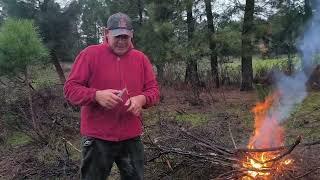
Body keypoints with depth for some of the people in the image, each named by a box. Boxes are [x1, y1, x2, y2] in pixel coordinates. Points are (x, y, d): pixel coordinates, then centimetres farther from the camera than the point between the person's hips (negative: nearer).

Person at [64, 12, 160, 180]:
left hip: (132, 138, 3)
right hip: (97, 138, -3)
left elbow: (153, 90, 7)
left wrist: (141, 99, -15)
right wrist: (96, 95, -24)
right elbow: (70, 88, -7)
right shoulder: (89, 54, -5)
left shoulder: (141, 58, 5)